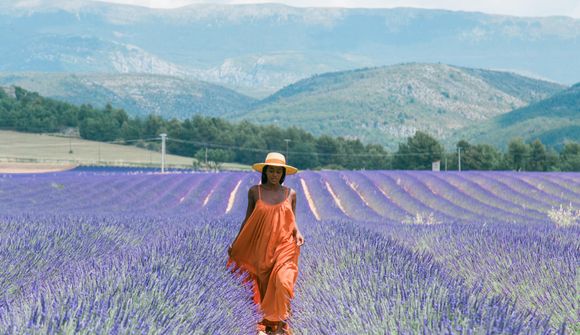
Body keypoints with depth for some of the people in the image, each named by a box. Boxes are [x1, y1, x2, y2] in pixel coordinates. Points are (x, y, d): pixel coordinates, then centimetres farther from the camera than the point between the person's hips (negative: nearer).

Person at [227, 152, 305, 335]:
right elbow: (248, 219, 7)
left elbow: (292, 221, 9)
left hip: (284, 246, -1)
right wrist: (235, 243, 5)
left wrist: (297, 233, -11)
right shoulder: (254, 191, 1)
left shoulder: (290, 194, 3)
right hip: (260, 246, 1)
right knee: (263, 287, 4)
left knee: (283, 281, -20)